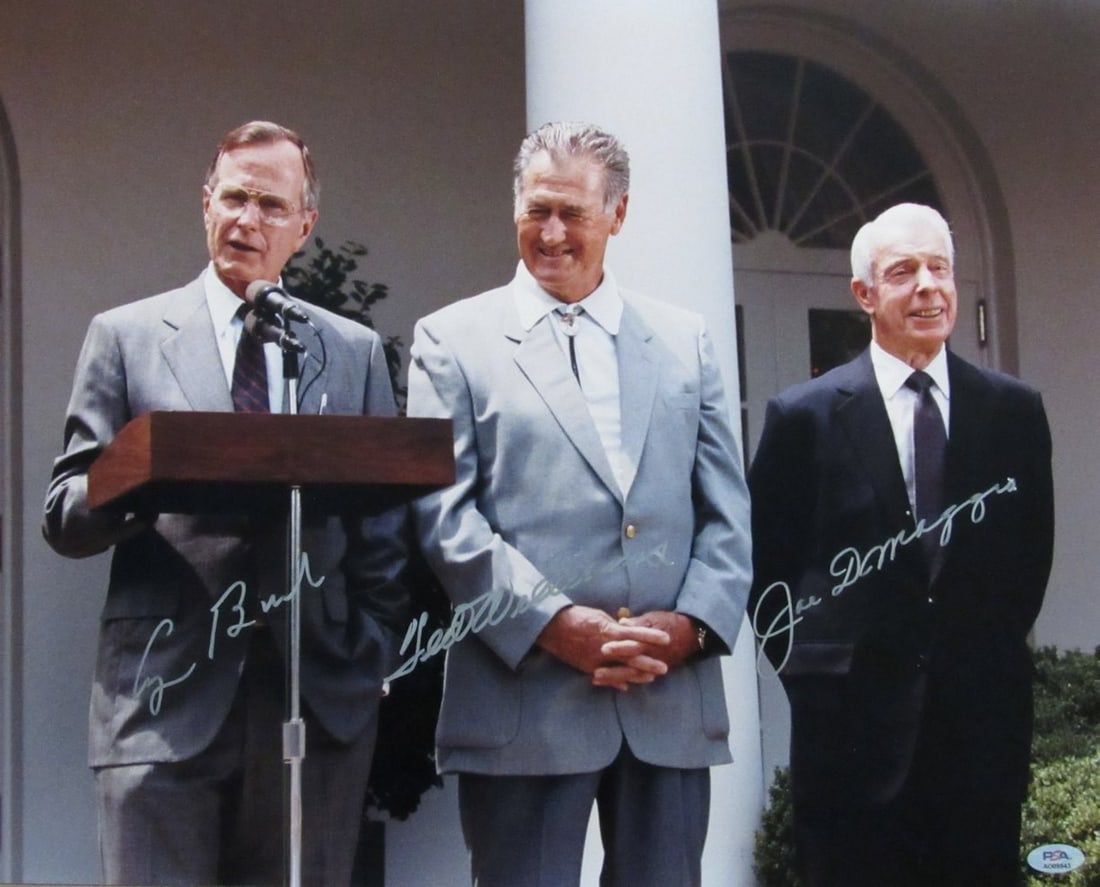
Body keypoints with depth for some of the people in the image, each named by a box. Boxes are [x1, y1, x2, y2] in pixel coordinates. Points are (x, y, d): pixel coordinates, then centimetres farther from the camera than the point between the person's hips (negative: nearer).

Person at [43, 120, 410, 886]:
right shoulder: (125, 337, 9)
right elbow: (65, 520, 4)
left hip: (321, 692, 2)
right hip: (169, 693, -1)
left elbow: (383, 528, 13)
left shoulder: (357, 352, 14)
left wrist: (376, 660, 2)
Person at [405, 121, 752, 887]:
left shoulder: (686, 341, 15)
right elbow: (442, 511, -3)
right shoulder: (453, 341, 6)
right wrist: (553, 623, -14)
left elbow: (727, 510, 11)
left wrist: (692, 623, -6)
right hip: (525, 699, -3)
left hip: (672, 698, 3)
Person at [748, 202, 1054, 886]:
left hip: (985, 720, 2)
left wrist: (996, 647, 8)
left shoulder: (1015, 410, 6)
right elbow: (766, 562, 3)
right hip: (855, 724, -2)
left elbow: (1033, 549, 14)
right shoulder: (805, 416, -1)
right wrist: (812, 669, 1)